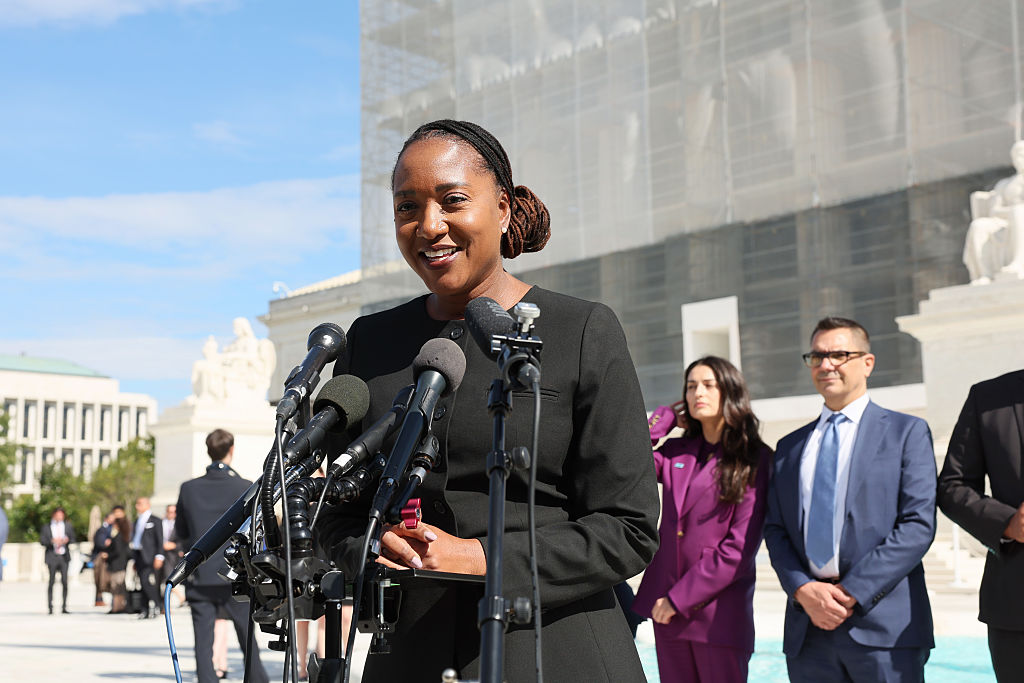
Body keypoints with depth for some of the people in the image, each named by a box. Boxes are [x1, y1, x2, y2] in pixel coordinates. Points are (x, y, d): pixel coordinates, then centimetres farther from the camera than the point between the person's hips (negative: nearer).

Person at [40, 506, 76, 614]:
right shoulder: (46, 527, 6)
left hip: (64, 557, 2)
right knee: (51, 581, -2)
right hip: (52, 556, -2)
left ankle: (64, 607, 3)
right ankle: (50, 607, 5)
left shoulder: (68, 526, 12)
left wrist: (67, 540, -8)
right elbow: (42, 540, 0)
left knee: (65, 582, -2)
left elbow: (73, 538, 13)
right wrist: (52, 541, -16)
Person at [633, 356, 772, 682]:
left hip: (720, 612, -4)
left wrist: (681, 598, -12)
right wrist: (665, 418, 4)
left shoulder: (753, 459, -4)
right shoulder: (676, 453, 10)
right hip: (666, 607, 5)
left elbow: (741, 545, -10)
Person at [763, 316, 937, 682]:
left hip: (884, 624, -3)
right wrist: (803, 590, -7)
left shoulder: (906, 432, 5)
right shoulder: (790, 446, 17)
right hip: (808, 628, 4)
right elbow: (775, 529, 11)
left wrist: (851, 592, -12)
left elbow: (918, 525, -5)